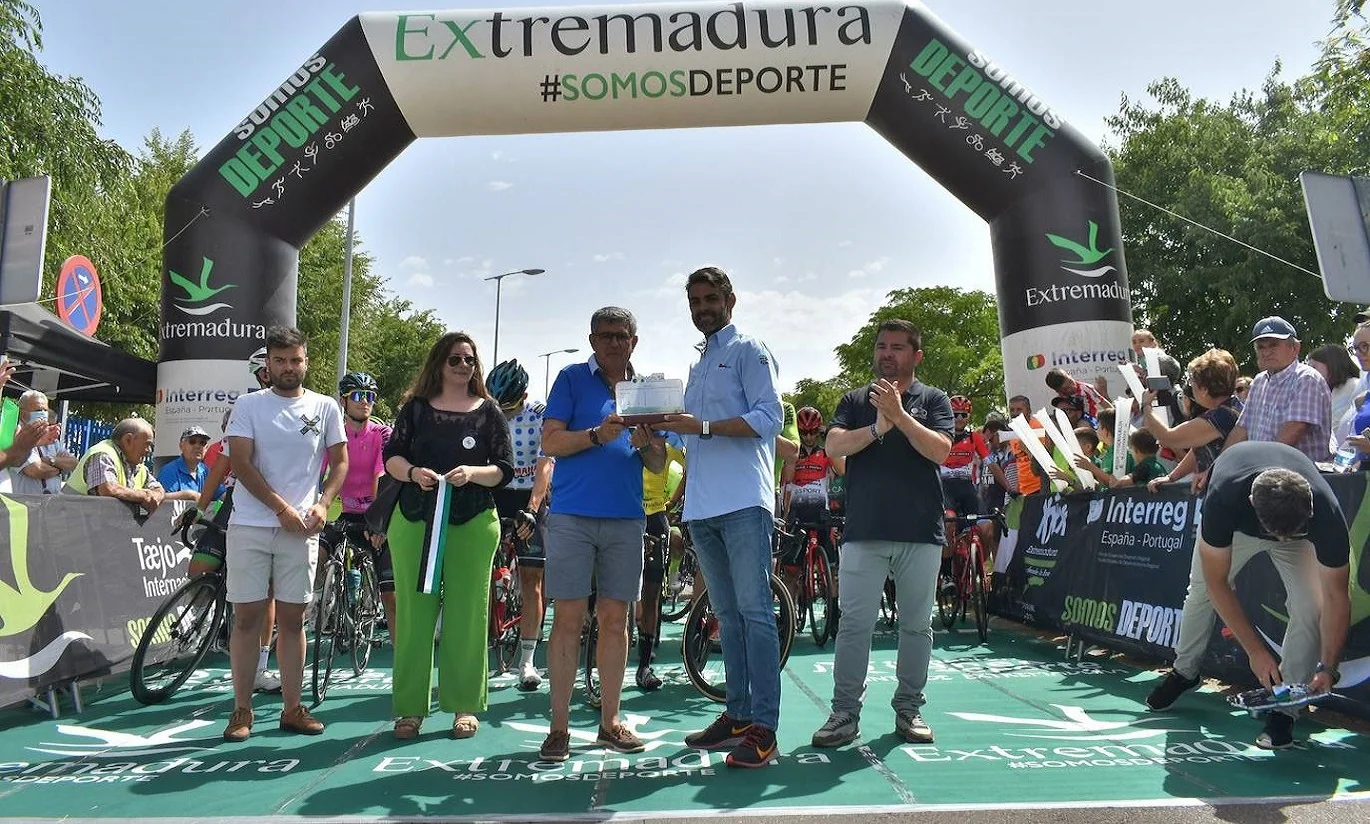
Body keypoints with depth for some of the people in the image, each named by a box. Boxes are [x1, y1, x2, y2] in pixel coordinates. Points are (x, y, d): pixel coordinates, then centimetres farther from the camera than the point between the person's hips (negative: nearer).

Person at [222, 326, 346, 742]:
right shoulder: (248, 405, 3)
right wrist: (281, 508, -13)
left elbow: (340, 461, 10)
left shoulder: (325, 407, 7)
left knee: (292, 619, 7)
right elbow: (240, 462, -5)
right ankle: (241, 710, 13)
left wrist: (323, 504, -6)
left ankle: (292, 708, 15)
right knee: (247, 618, 3)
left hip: (301, 529, 1)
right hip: (251, 525, -1)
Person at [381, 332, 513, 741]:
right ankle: (411, 707, 12)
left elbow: (504, 470, 3)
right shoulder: (415, 407, 10)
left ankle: (465, 705, 13)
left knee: (467, 614, 1)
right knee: (413, 612, 2)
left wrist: (472, 472, -16)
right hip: (414, 521, 1)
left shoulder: (488, 411, 7)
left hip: (473, 524, -1)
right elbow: (391, 457, 6)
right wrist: (413, 472, -15)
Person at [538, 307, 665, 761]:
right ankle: (559, 727, 7)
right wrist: (598, 435, -19)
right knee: (568, 618, -3)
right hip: (573, 515, -3)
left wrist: (645, 443, -9)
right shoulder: (572, 378, 6)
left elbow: (659, 465, 13)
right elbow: (551, 441, -4)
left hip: (626, 519, 3)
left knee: (615, 619, 7)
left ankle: (610, 721, 18)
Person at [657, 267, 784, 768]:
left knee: (754, 611, -8)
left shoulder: (748, 350, 2)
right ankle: (738, 714, 17)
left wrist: (703, 426, -17)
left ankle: (763, 727, -5)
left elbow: (768, 416, -10)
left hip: (743, 502, -8)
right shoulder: (698, 365, 25)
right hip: (702, 507, 8)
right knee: (728, 615, 10)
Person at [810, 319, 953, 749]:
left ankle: (909, 709, 21)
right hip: (864, 530, 0)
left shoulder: (933, 399, 9)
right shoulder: (856, 400, 12)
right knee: (854, 623, -2)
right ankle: (844, 714, 5)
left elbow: (940, 450, -7)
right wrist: (877, 428, -18)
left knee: (916, 624, 8)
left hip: (921, 531, 0)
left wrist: (899, 415, -18)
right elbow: (834, 444, -4)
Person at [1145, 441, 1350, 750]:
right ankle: (1184, 673, 28)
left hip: (1300, 525, 0)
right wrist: (1256, 651, -33)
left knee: (1310, 608, -19)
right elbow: (1216, 582, -33)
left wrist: (1327, 667, -36)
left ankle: (1284, 709, -4)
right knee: (1201, 589, 3)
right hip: (1235, 525, 0)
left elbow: (1336, 596, -29)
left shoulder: (1327, 515, -41)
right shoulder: (1223, 498, -44)